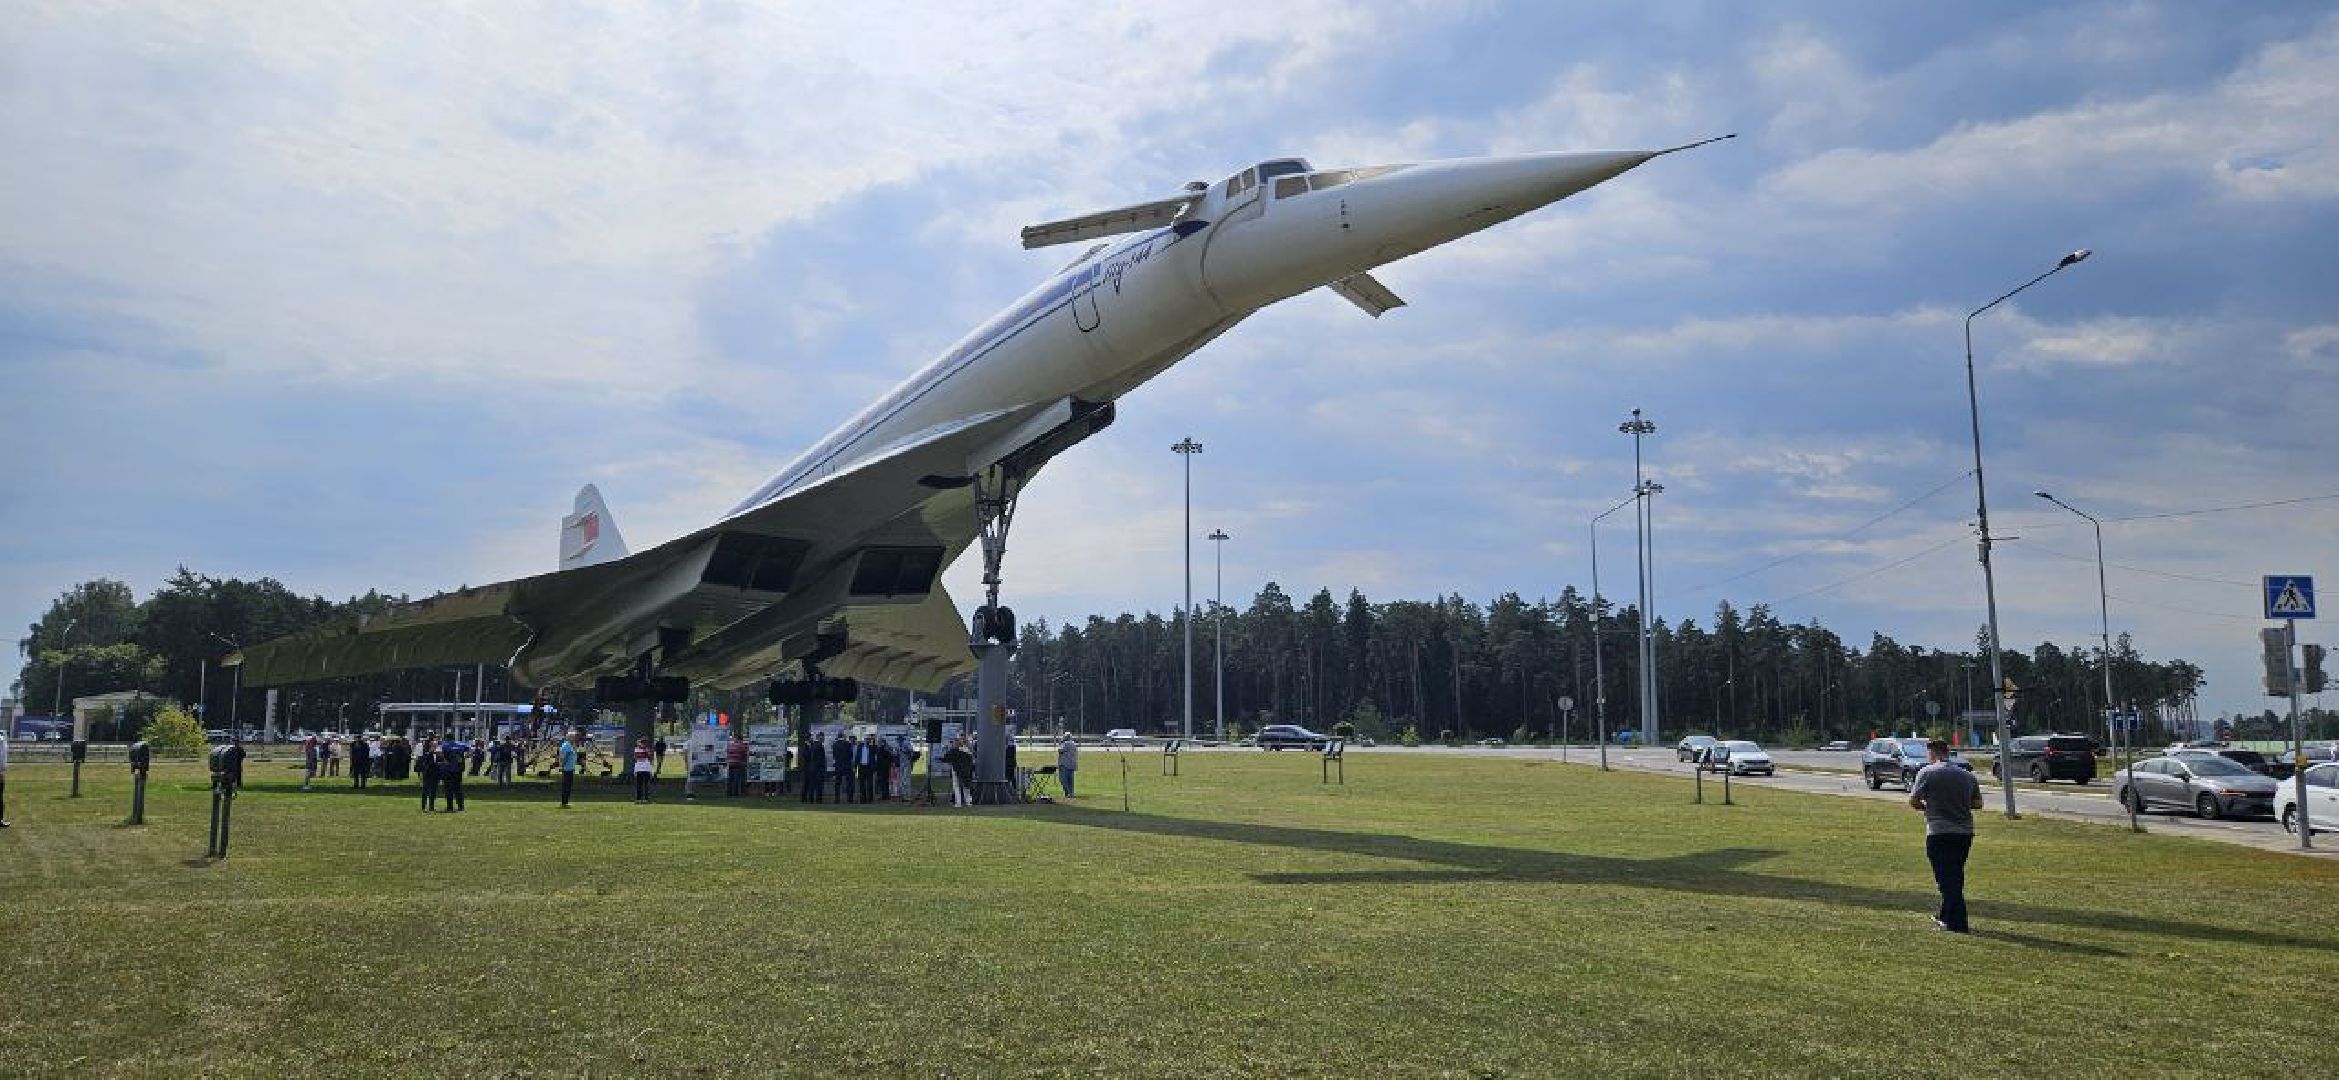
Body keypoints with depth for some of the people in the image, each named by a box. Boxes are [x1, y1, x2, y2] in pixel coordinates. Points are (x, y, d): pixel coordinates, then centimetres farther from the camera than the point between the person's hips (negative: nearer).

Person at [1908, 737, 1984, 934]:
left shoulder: (1927, 772, -6)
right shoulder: (1967, 775, 10)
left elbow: (1913, 801, -6)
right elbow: (1978, 803, 15)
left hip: (1939, 833, -6)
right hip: (1965, 832, 6)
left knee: (1947, 879, -1)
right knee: (1955, 877, 18)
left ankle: (1957, 923, -4)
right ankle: (1946, 917, 28)